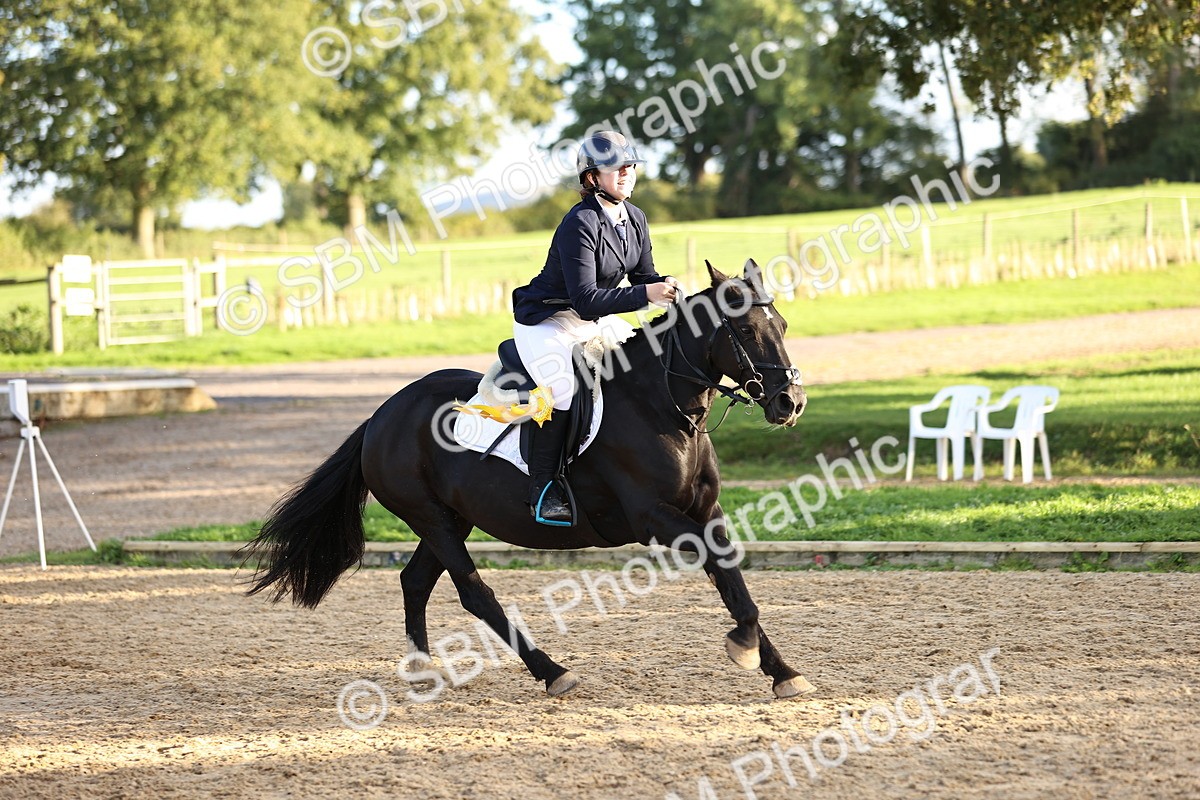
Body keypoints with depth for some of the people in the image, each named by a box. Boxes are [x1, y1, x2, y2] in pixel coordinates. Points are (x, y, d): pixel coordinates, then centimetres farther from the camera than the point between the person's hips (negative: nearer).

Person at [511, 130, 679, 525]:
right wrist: (646, 295, -33)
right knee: (565, 388, -32)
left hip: (594, 321, 9)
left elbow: (643, 276, 11)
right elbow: (586, 300, -29)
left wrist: (667, 288, -12)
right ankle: (543, 491, -23)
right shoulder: (580, 224, -25)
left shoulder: (635, 218, 2)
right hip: (545, 321, -9)